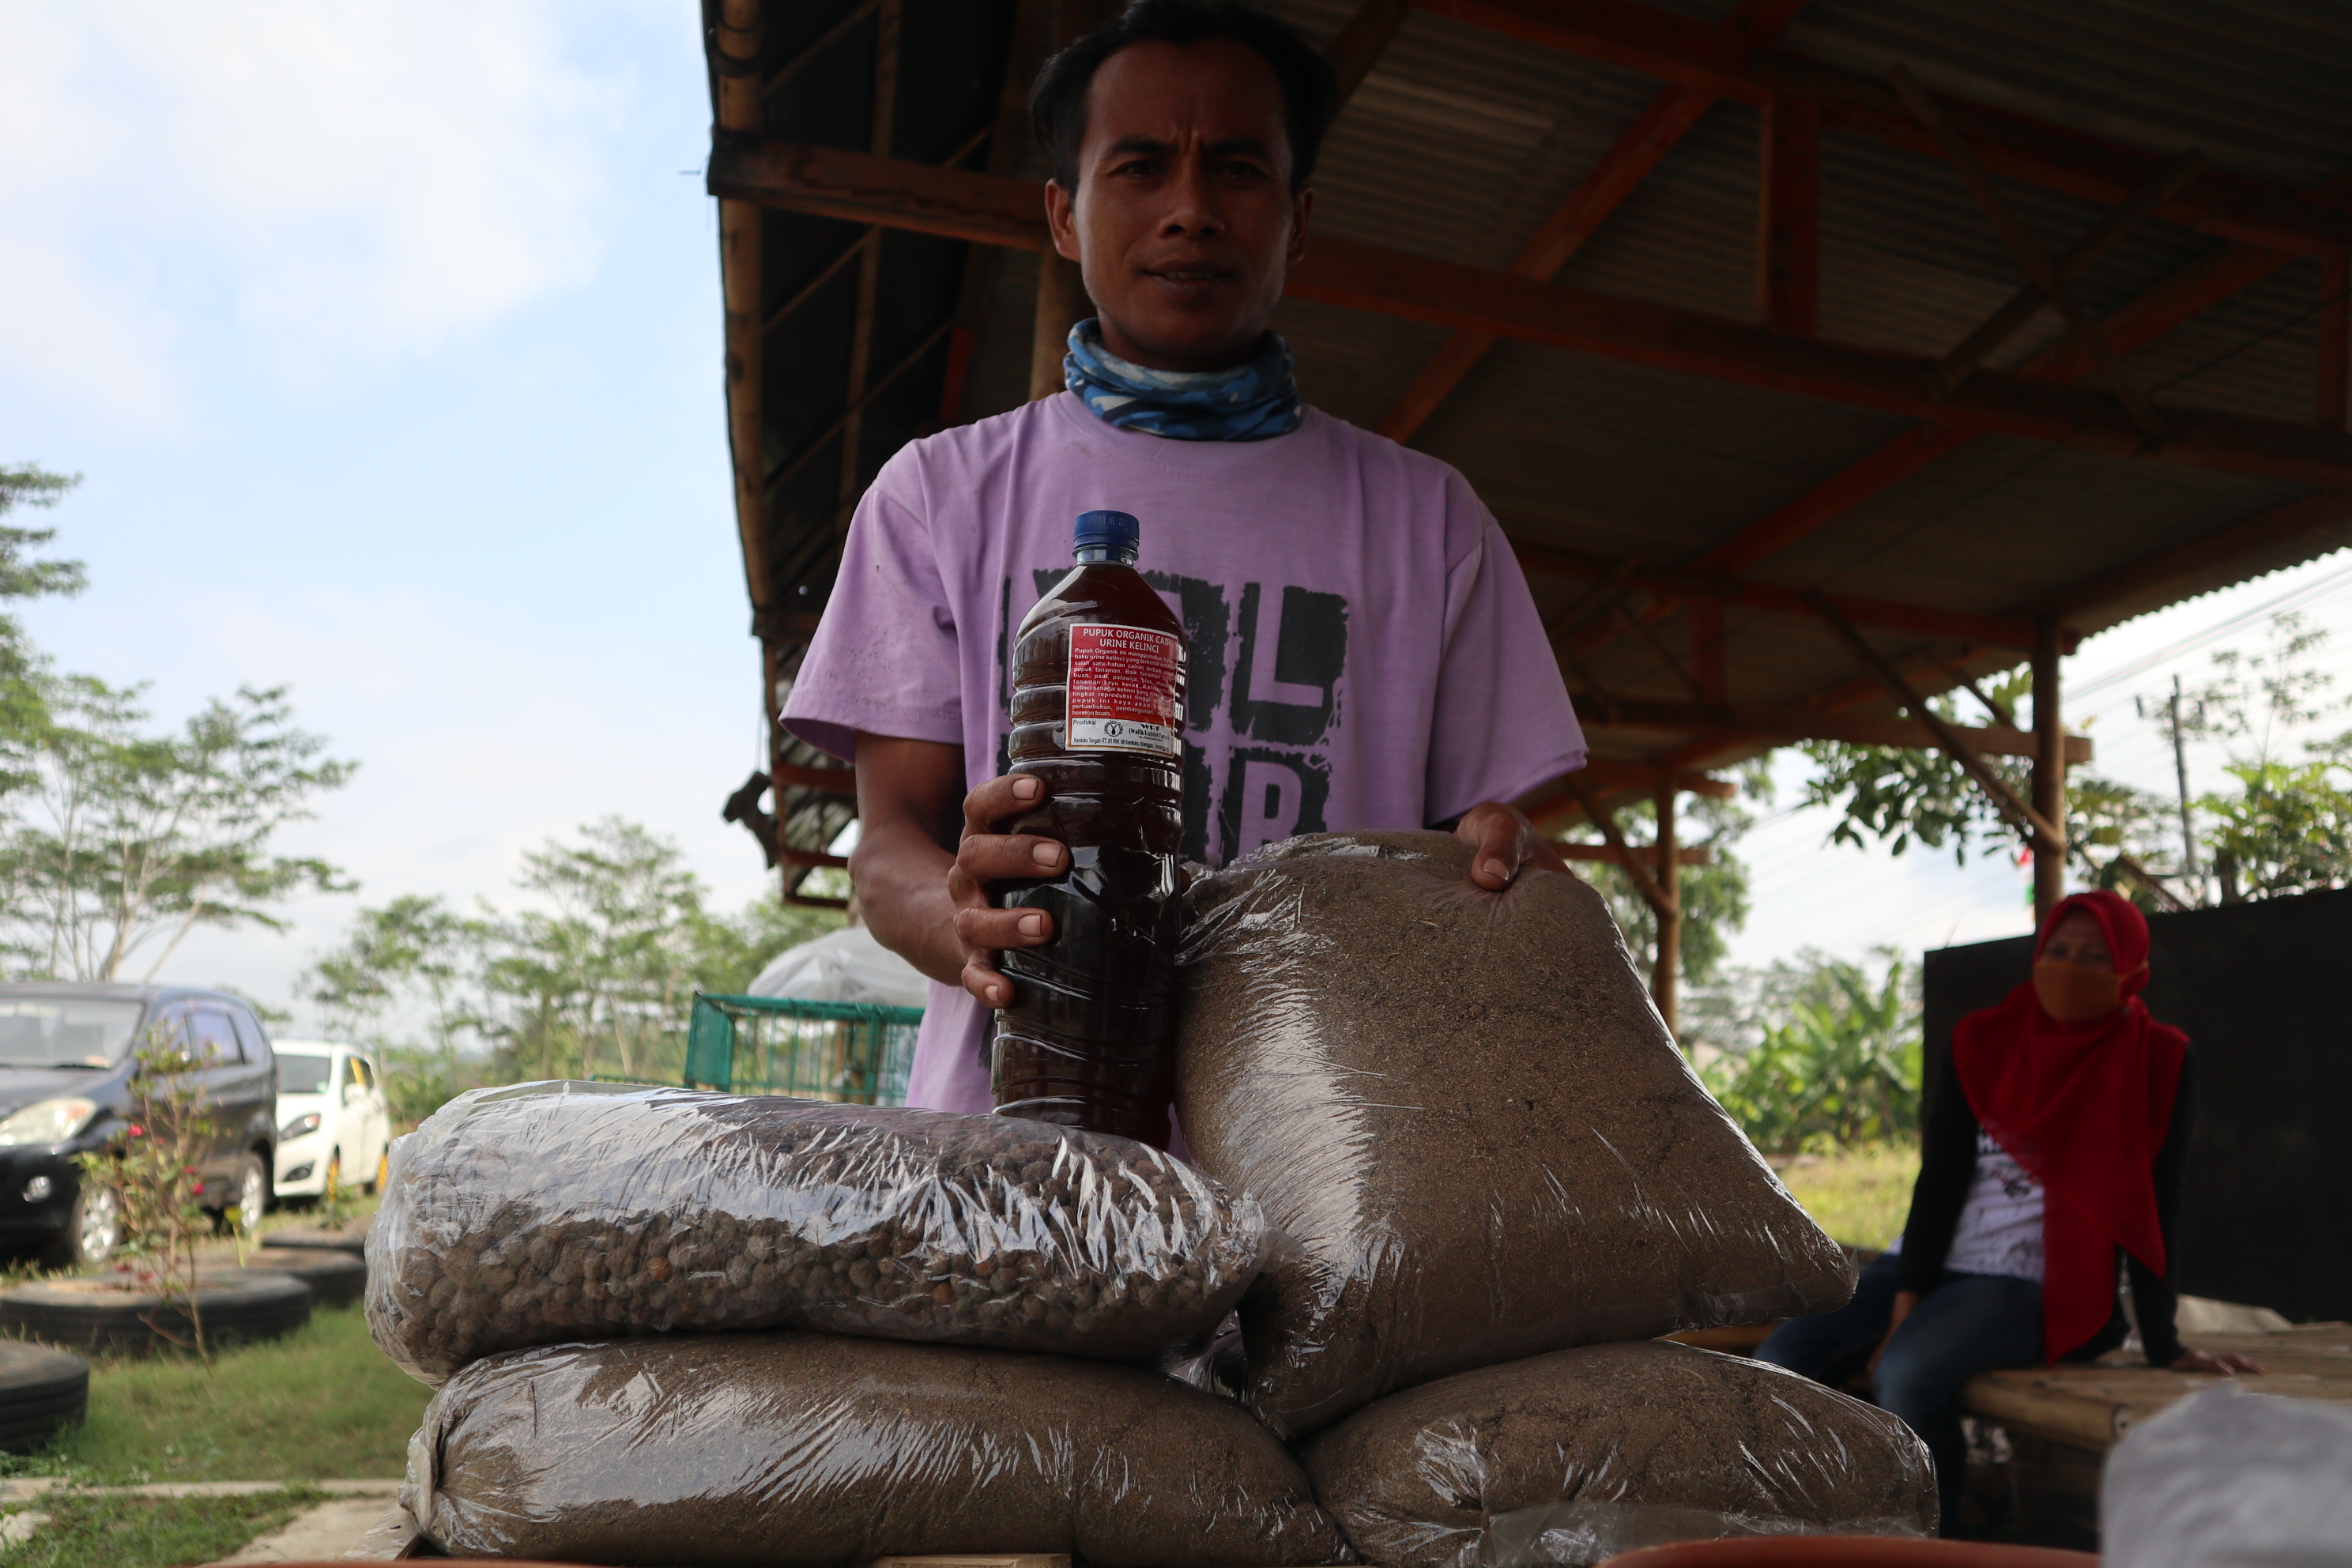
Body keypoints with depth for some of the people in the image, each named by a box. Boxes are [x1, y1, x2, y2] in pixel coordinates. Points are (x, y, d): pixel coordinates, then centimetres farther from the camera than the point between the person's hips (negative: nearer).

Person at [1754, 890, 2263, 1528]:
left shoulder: (2157, 1062, -1)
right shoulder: (1983, 1042, 5)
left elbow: (2151, 1210, -2)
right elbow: (1940, 1179, -3)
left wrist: (2163, 1347, -5)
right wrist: (1905, 1304, -12)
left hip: (2044, 1287, -4)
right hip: (1934, 1261, 4)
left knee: (1908, 1373, -33)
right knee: (1782, 1359, -18)